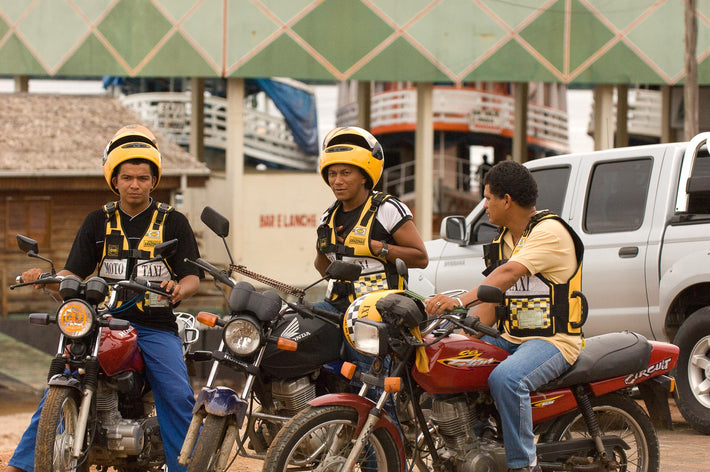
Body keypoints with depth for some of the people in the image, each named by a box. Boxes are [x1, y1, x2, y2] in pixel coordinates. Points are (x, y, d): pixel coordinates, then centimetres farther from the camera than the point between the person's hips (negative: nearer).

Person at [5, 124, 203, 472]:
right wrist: (46, 279, -14)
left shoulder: (173, 222, 8)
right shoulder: (99, 222, 14)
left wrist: (179, 288, -23)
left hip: (155, 327, -1)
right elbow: (74, 272, 9)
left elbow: (192, 277, 2)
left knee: (177, 395, -20)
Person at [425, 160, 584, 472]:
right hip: (511, 338, 9)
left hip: (553, 340, -9)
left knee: (505, 379, -36)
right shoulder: (504, 239, 18)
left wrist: (460, 302, -39)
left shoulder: (550, 231, -12)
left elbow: (508, 274, -28)